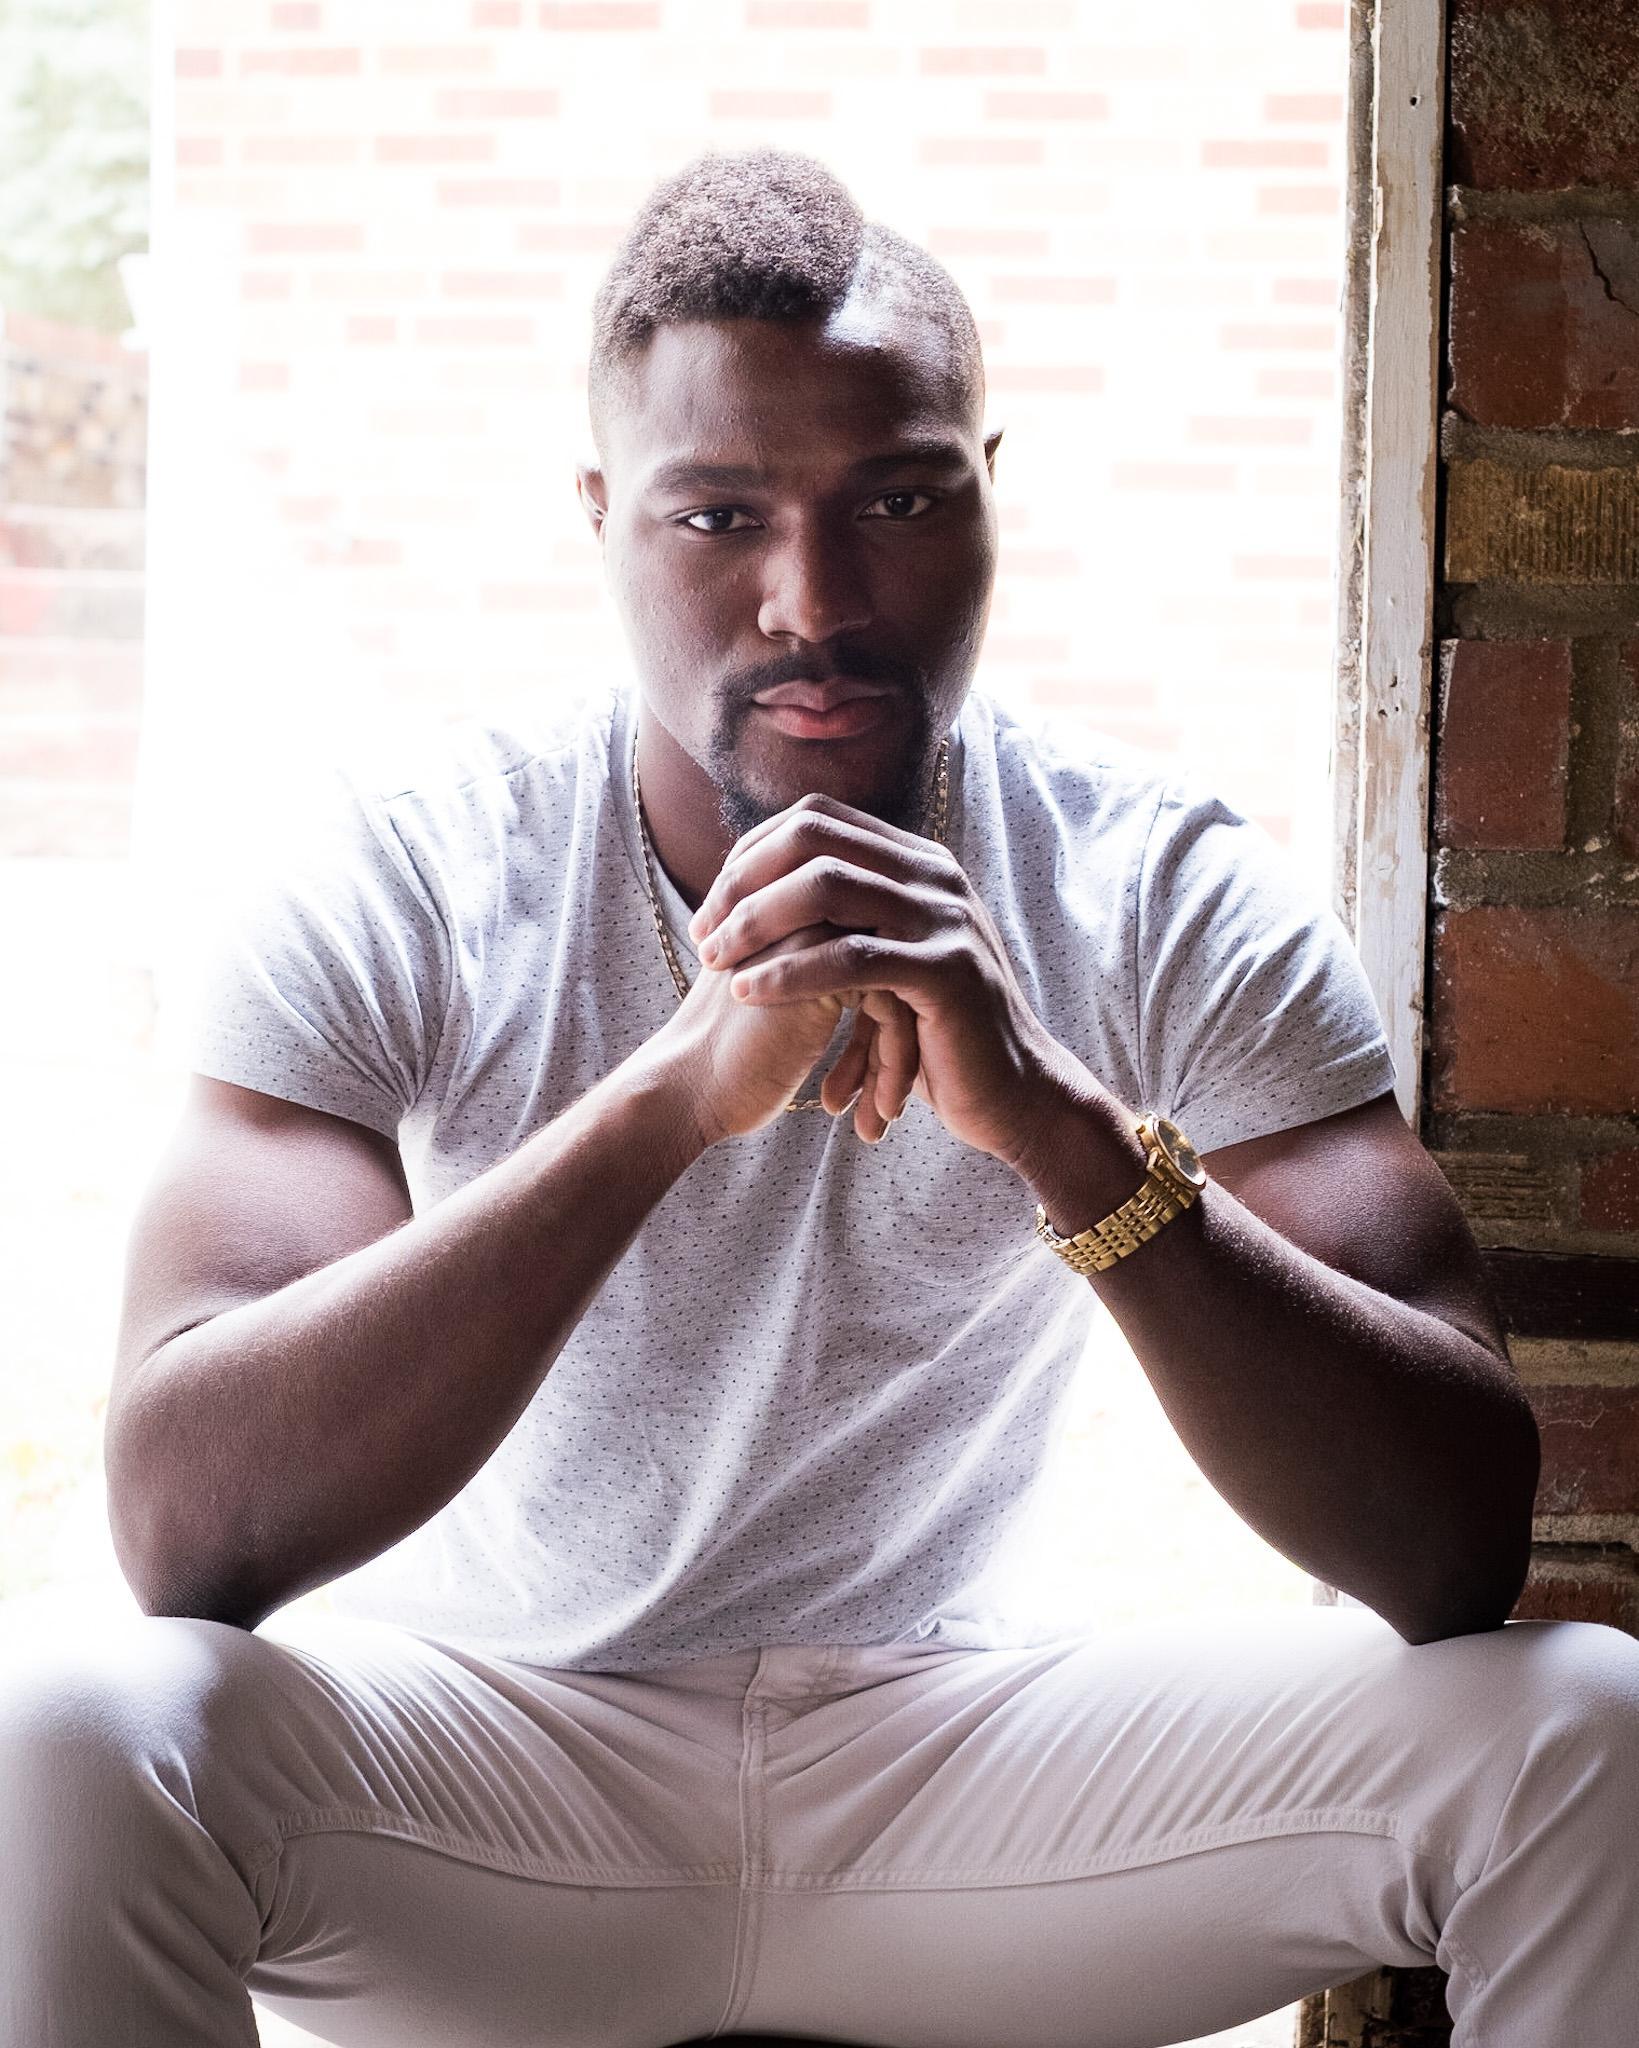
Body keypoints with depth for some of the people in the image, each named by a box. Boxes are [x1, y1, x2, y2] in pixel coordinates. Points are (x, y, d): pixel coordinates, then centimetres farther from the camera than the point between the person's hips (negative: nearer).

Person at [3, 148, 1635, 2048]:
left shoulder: (1168, 898, -10)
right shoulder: (397, 893, -13)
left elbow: (1464, 1547, -20)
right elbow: (183, 1528, -28)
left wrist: (1059, 1121, -35)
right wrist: (679, 1088, -38)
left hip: (957, 1742, 1)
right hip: (482, 1758, -1)